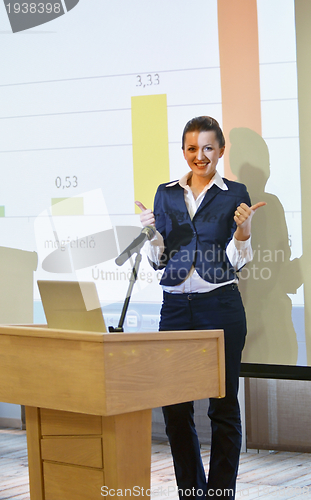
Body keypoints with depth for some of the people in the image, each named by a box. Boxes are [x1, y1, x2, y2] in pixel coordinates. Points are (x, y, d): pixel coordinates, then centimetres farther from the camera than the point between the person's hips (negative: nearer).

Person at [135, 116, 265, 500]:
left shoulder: (235, 194, 1)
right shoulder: (166, 194, 10)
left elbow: (236, 262, -1)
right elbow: (159, 260, 11)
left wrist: (243, 230, -18)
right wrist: (150, 231, -7)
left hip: (220, 307, -3)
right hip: (176, 306, 3)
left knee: (223, 406, 1)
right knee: (174, 406, 5)